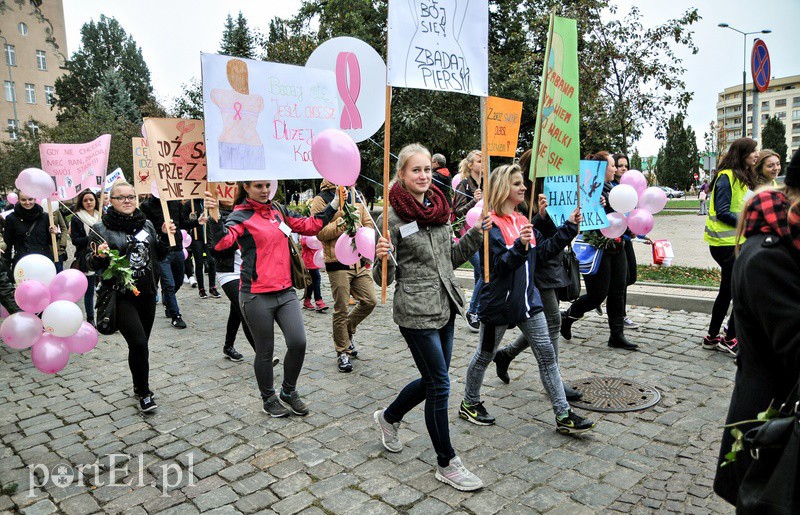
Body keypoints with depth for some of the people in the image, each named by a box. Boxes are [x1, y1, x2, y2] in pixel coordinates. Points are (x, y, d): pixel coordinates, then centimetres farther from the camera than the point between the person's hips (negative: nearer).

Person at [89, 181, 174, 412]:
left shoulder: (146, 224, 8)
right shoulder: (101, 228, -5)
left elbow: (159, 256, 15)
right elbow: (92, 265, -4)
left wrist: (165, 236, 0)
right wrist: (99, 256, -25)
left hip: (147, 293, 5)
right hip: (121, 296, -5)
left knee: (141, 343, 14)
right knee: (139, 343, -12)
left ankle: (139, 386, 33)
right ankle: (144, 392, 6)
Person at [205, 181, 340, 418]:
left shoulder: (278, 210, 11)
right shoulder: (240, 216, -6)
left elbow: (310, 226, 17)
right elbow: (222, 242, -23)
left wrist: (334, 205, 12)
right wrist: (213, 217, -39)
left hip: (285, 291, 5)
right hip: (256, 296, -5)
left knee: (298, 343, -3)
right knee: (265, 352, 7)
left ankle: (289, 392, 22)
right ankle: (269, 399, 30)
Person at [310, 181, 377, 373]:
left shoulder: (356, 198, 16)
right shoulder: (321, 200, -4)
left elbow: (369, 224, 16)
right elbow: (319, 232, -14)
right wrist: (344, 222, -18)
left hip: (359, 262, 6)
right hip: (338, 264, -6)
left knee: (370, 301, 6)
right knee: (342, 310, 1)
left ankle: (347, 330, 31)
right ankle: (342, 352, 17)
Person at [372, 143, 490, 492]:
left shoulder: (439, 208, 7)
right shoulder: (392, 215, -12)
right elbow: (384, 278, -10)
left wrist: (478, 232, 5)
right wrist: (383, 257, -31)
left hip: (445, 306, 7)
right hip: (416, 312, -7)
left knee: (433, 379, 17)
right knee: (439, 384, -1)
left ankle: (388, 417, 42)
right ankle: (446, 464, 18)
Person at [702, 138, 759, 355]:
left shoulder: (745, 177, 16)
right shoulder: (727, 177, -13)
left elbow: (744, 209, 18)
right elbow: (722, 212, -20)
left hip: (735, 242, 10)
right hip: (726, 243, -10)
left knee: (727, 291, 13)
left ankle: (712, 337, 23)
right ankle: (730, 339, 5)